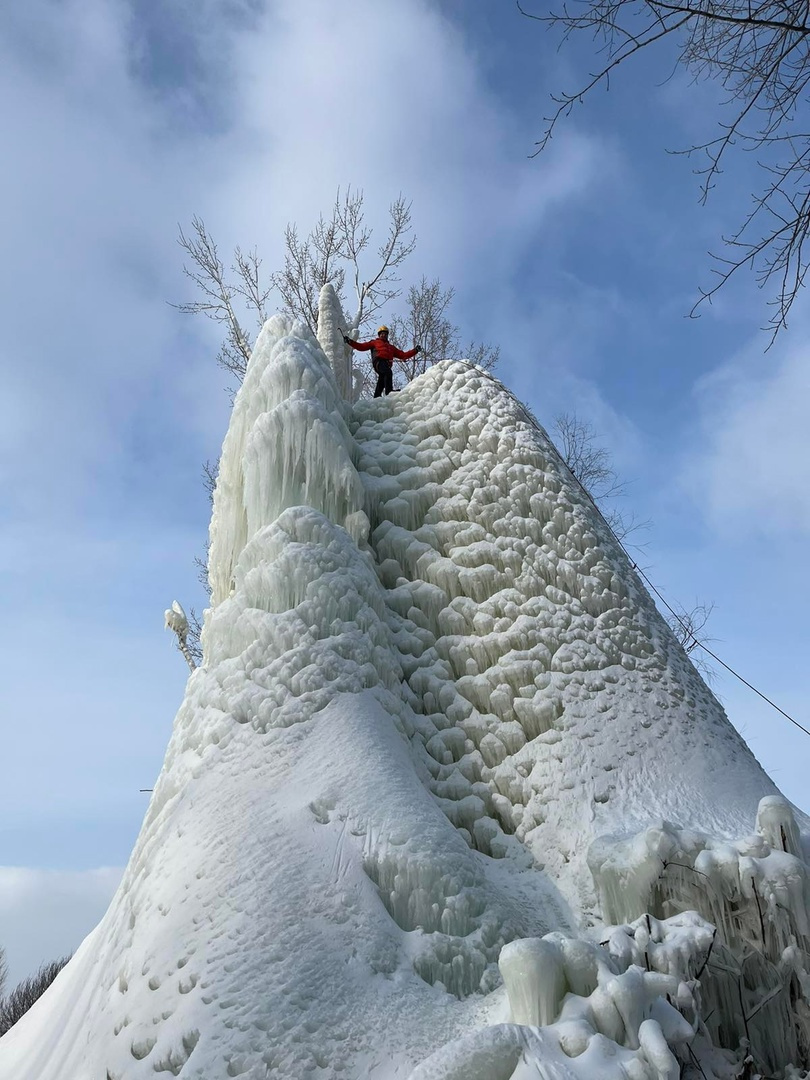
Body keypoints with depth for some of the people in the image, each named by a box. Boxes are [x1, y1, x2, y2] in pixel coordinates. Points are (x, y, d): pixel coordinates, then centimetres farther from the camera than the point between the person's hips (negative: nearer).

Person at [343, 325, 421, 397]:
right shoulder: (375, 342, 32)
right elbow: (361, 346, 24)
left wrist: (415, 350, 23)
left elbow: (403, 355, 32)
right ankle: (389, 392, -47)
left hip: (387, 364, 4)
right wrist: (349, 341, 13)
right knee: (388, 372, -35)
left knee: (381, 384, -14)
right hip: (379, 361, -4)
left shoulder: (391, 347, 41)